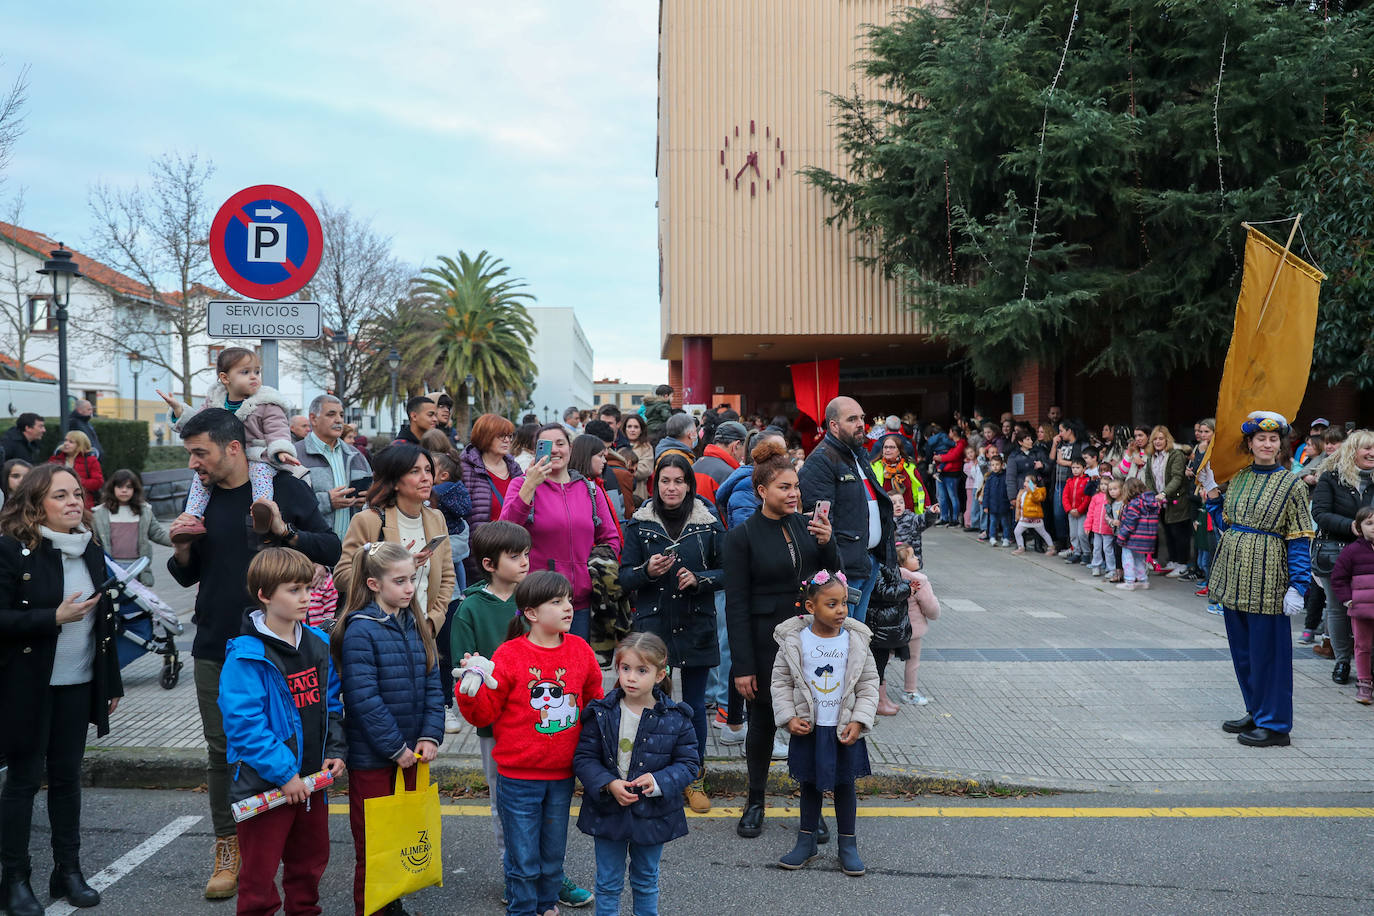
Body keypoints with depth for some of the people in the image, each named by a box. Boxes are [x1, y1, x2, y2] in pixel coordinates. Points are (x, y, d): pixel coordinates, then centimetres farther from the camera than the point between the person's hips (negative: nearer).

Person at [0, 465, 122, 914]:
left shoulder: (91, 550, 8)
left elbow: (104, 620, 14)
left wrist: (111, 682, 14)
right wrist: (55, 617, -23)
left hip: (78, 684, 5)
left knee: (67, 776, 10)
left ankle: (68, 871, 20)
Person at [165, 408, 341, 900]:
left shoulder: (284, 488, -4)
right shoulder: (201, 498, 9)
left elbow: (331, 549, -7)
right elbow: (187, 577, 17)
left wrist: (285, 531, -23)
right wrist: (181, 550, -5)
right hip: (216, 649, 4)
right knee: (222, 750, 6)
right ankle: (228, 850, 17)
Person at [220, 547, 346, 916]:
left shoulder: (318, 644, 5)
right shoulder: (247, 657, -17)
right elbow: (244, 723, -21)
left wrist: (335, 750, 1)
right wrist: (283, 773, -22)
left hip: (312, 779, 7)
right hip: (265, 784, -6)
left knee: (310, 859, 20)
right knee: (259, 871, 5)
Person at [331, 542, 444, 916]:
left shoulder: (416, 625, 6)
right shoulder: (360, 630, -15)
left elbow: (432, 685, 5)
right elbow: (364, 698, -19)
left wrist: (430, 735, -7)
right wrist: (395, 747, -16)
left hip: (409, 751, 6)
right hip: (371, 757, -6)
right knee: (372, 846, 5)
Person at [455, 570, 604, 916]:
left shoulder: (580, 650, 0)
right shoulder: (509, 656, -12)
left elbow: (594, 700, 16)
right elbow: (484, 713, -7)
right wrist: (472, 689, -25)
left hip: (562, 777, 4)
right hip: (518, 779, -4)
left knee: (553, 854, 18)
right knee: (523, 859, 5)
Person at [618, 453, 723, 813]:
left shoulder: (708, 524, 2)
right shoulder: (639, 524, 2)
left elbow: (726, 572, 5)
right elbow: (624, 577, 2)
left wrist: (698, 578, -12)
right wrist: (647, 571, -17)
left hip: (696, 626, 0)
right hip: (652, 625, 0)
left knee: (695, 704, 7)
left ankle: (695, 780, 21)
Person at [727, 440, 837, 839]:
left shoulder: (806, 525, 5)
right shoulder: (742, 536, -8)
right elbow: (736, 604, -9)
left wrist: (827, 543, -11)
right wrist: (742, 665, -12)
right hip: (766, 641, -3)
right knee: (763, 719, 9)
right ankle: (755, 802, 26)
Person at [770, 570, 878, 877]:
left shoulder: (855, 641, -6)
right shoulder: (794, 640, -9)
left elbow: (869, 684, 0)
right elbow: (781, 680, -1)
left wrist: (858, 721, -9)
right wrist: (789, 717, -9)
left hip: (845, 730, 0)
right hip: (808, 728, 0)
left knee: (845, 785, 10)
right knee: (810, 785, 13)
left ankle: (848, 845, 24)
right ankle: (806, 842, 28)